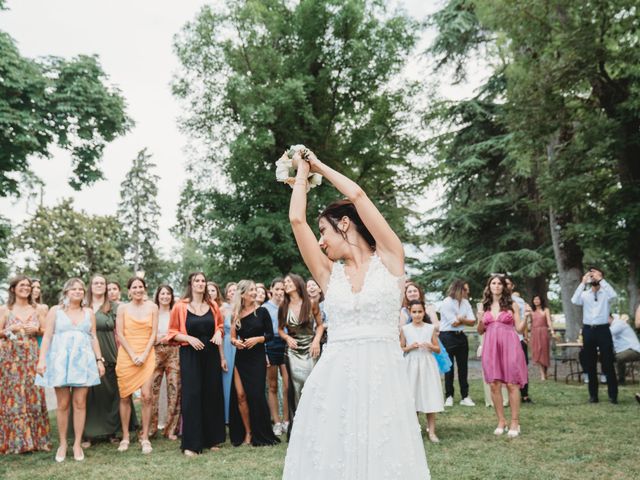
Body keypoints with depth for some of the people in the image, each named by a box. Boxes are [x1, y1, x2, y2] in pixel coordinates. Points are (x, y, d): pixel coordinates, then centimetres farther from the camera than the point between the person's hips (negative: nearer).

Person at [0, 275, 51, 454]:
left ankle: (35, 438, 7)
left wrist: (37, 330, -8)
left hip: (32, 357, 2)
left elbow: (47, 331, 11)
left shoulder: (37, 309, 10)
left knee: (33, 395, -1)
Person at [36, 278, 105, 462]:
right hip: (60, 360, -1)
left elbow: (94, 338, 12)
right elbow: (47, 336, 1)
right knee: (63, 404, 0)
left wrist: (99, 359, 5)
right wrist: (42, 359, -9)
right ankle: (62, 443, 12)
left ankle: (77, 444, 7)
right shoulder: (55, 311, 7)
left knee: (80, 403, -1)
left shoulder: (89, 312, 12)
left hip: (82, 361, 2)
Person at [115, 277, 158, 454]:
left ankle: (145, 438, 1)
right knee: (125, 396, 2)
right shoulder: (123, 308, 4)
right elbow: (120, 334, 0)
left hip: (147, 356, 0)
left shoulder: (152, 307, 5)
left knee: (146, 396, -8)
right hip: (126, 356, 0)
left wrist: (144, 355, -8)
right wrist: (133, 355, -9)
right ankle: (125, 437, 12)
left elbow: (153, 334, 2)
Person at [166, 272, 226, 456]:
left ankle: (211, 439, 17)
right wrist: (189, 338, -17)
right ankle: (191, 444, 1)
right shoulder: (180, 306, -3)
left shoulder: (212, 306, 7)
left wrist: (221, 345, 2)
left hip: (211, 354, 3)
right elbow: (173, 333, -1)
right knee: (192, 396, -4)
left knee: (212, 395, 6)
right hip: (190, 355, -3)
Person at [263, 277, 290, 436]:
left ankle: (286, 421, 6)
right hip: (271, 346, -1)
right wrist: (263, 353, -5)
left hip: (285, 345, 1)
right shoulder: (265, 307, 2)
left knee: (287, 386, -5)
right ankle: (276, 422, 13)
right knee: (272, 387, 6)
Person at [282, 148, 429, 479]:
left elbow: (356, 195, -1)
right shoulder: (329, 273, 11)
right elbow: (297, 218, 6)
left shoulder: (390, 258, 4)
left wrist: (320, 166, 13)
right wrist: (302, 170, 19)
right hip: (334, 380, 3)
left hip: (382, 378, -2)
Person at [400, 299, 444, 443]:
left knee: (430, 399, -1)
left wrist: (430, 346, -13)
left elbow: (438, 349, 7)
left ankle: (432, 431, 4)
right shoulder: (405, 329, 2)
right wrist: (410, 347, -12)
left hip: (427, 365, 0)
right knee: (412, 398, 3)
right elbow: (401, 349, 6)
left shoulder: (430, 328, 3)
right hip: (411, 365, 0)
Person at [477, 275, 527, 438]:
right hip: (491, 347, 3)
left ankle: (515, 423, 5)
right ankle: (501, 421, 14)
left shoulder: (512, 304, 3)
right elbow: (480, 331, 15)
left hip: (509, 346, -3)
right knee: (494, 385, 3)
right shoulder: (484, 306, 11)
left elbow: (519, 329, 2)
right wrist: (480, 320, -4)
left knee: (512, 384, -3)